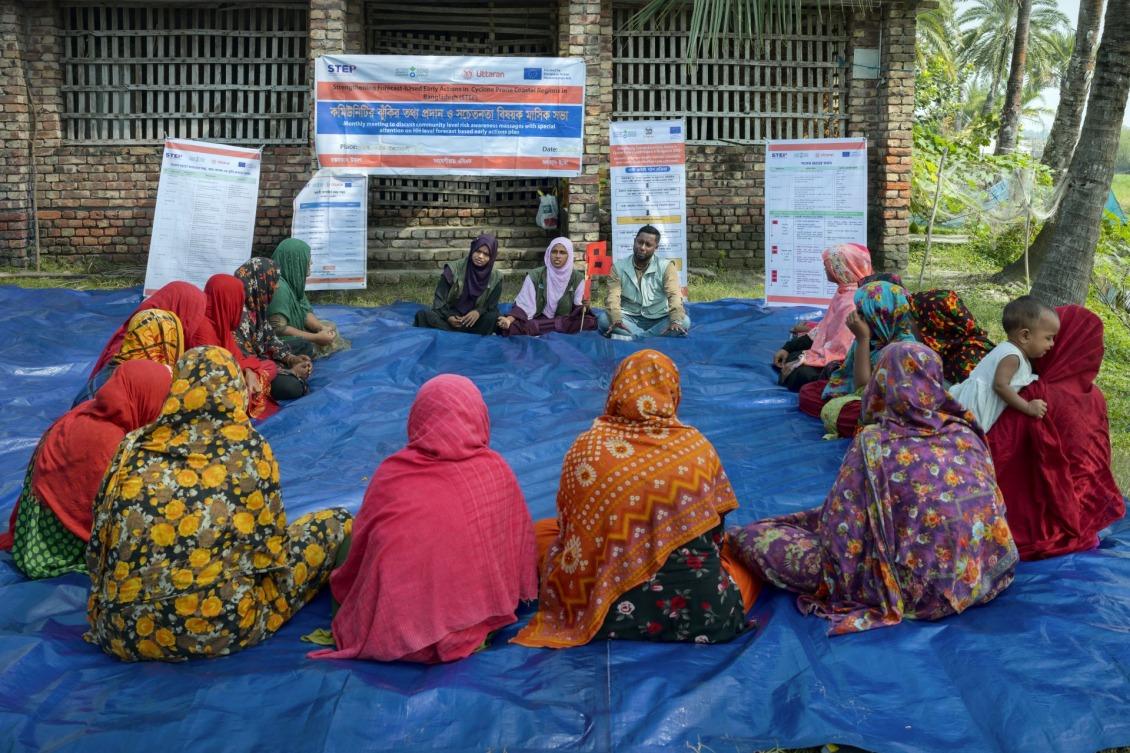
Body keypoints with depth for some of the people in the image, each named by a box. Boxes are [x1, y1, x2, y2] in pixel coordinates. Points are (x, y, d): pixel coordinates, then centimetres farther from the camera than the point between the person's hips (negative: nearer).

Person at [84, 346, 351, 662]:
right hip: (222, 629, -5)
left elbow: (98, 547, 11)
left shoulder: (134, 447, 4)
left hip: (126, 634, 6)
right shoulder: (249, 448, -4)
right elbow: (270, 544, 2)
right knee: (336, 522, 7)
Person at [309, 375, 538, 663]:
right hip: (470, 616, 1)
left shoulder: (392, 472, -11)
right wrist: (523, 591, 21)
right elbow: (519, 542, 2)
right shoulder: (496, 470, -9)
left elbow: (359, 545, 0)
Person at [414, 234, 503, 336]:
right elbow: (439, 299, -5)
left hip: (473, 320, 1)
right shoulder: (454, 269, -7)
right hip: (450, 317, 0)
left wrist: (478, 312, -23)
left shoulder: (495, 278, -3)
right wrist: (448, 316, -23)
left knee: (493, 318, -31)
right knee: (423, 315, -29)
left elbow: (491, 307, -1)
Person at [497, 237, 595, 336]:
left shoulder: (577, 278, 1)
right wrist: (509, 319, -25)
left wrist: (585, 306, -25)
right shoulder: (535, 276, -2)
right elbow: (523, 305, -6)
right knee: (513, 326, -32)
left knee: (591, 322, -30)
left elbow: (578, 307, 0)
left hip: (566, 322, 1)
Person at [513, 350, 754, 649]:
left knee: (542, 532, 22)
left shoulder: (586, 448, -6)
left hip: (611, 613, -1)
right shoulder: (698, 446, -3)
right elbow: (714, 536, 7)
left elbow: (567, 530, 5)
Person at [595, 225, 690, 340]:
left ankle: (631, 337, -32)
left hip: (658, 320, 0)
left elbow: (674, 295, -17)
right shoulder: (618, 267, -1)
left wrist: (676, 321, -37)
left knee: (684, 321, -29)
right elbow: (613, 297, -14)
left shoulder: (666, 267, -3)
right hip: (629, 319, 0)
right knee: (603, 318, -29)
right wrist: (616, 320, -36)